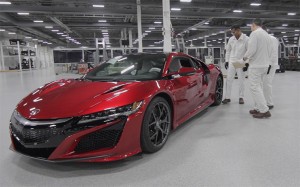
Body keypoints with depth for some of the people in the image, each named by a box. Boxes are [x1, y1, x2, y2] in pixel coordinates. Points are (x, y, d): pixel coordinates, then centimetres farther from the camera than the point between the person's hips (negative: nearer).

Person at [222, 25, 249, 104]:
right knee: (228, 80, 1)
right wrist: (226, 61, 7)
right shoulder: (231, 39, 3)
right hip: (231, 62, 4)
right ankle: (227, 97, 8)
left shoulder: (246, 39, -10)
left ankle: (241, 97, 16)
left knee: (241, 81, 4)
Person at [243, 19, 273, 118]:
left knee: (255, 88, -6)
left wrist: (245, 57, -4)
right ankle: (258, 108, 19)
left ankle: (265, 111, -7)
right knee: (258, 86, 16)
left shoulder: (254, 33, -12)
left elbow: (251, 49, -20)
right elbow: (270, 51, 17)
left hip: (256, 65, -9)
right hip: (265, 64, 9)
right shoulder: (267, 35, 15)